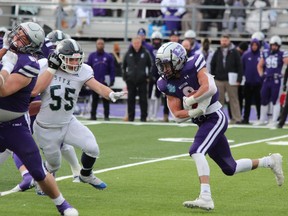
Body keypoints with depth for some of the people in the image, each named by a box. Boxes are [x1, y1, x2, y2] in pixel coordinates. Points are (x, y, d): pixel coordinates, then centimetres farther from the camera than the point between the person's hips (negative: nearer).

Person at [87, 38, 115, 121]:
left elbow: (112, 69, 3)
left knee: (106, 99, 2)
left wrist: (112, 80, -4)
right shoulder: (92, 56, 5)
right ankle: (93, 115, 12)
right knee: (94, 99, 7)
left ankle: (106, 116, 6)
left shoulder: (108, 56, 3)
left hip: (105, 82, -1)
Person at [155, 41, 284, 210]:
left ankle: (206, 197, -33)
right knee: (230, 169, 14)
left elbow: (210, 88, -30)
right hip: (203, 123, 8)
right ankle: (271, 161, 32)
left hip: (215, 118, -8)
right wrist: (193, 112, -20)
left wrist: (189, 100, -19)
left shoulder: (193, 66, -13)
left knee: (197, 152, -28)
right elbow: (178, 116, -2)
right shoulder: (167, 84, 2)